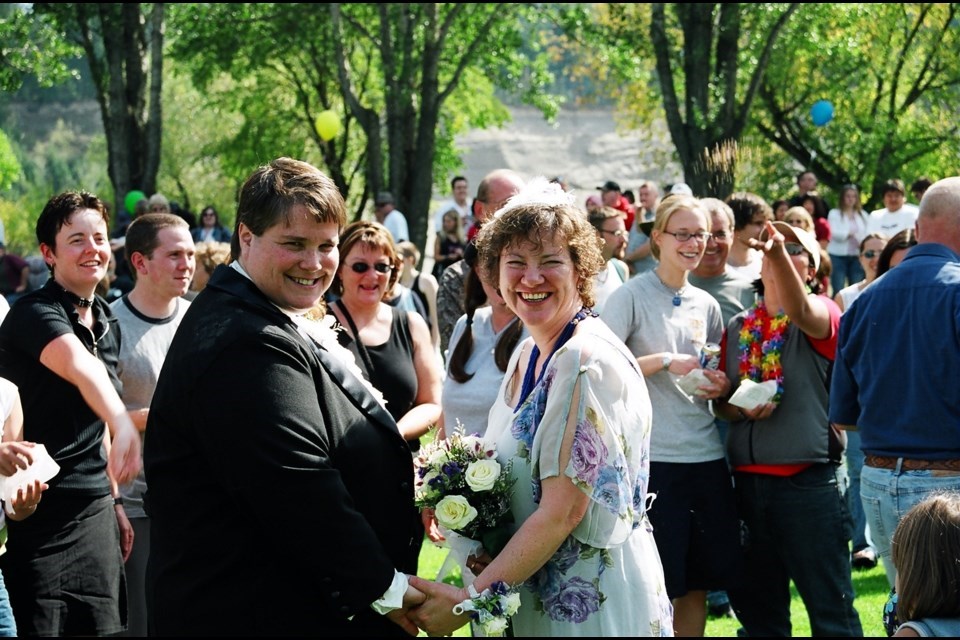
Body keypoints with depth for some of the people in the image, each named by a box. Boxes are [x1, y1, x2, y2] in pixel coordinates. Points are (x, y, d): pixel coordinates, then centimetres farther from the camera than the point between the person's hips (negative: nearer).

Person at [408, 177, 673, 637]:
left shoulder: (589, 364, -20)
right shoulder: (526, 355, 6)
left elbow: (561, 512, -22)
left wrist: (468, 600, -19)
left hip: (590, 600, -8)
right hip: (531, 595, 8)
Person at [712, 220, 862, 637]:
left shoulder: (821, 314, -2)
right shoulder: (737, 328, 13)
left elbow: (800, 310, -26)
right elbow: (721, 403, 17)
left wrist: (779, 253, -42)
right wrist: (740, 408, -7)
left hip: (809, 480, -5)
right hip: (747, 478, 5)